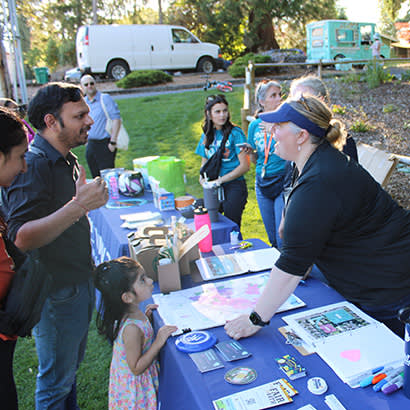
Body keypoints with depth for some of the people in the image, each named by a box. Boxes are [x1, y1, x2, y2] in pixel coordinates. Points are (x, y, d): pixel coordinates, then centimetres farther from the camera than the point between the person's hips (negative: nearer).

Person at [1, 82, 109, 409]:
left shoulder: (67, 159, 7)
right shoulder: (33, 165, -23)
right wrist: (79, 205, -38)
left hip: (81, 282, 9)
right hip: (56, 293, -9)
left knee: (72, 363, 26)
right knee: (56, 379, 12)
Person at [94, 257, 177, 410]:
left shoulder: (131, 312, -9)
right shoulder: (131, 328, -35)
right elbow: (136, 368, -26)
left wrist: (146, 317, 0)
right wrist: (159, 341, -30)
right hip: (134, 386, -8)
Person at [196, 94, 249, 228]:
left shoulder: (235, 133, -8)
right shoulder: (207, 135, 10)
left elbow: (245, 166, -11)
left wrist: (219, 180, -13)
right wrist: (203, 178, -1)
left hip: (234, 187, -5)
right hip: (213, 189, 5)